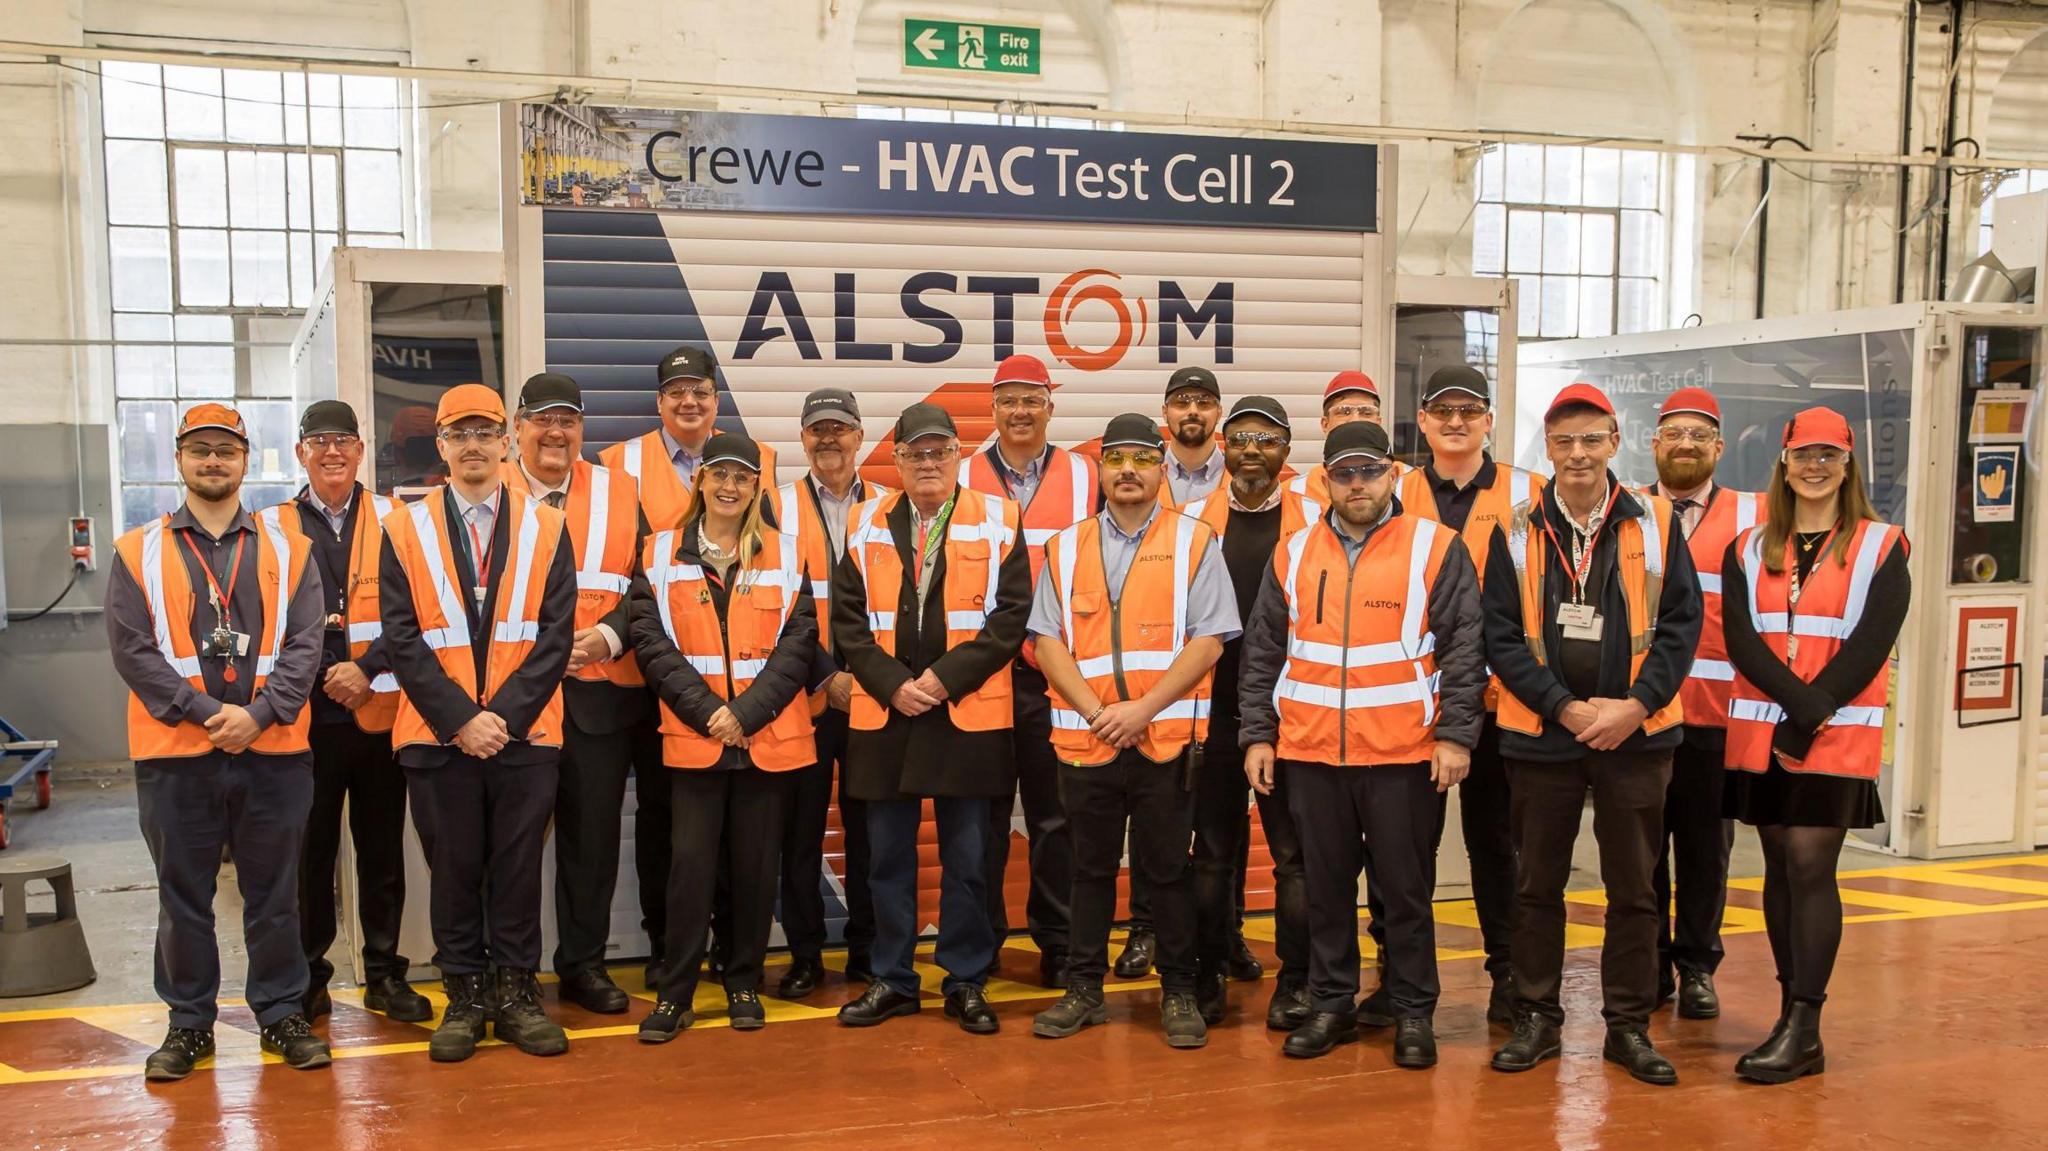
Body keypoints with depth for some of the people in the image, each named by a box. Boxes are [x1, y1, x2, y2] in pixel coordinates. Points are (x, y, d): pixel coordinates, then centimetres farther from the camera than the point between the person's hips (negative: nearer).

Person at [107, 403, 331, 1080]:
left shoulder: (286, 549, 7)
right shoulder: (140, 553, 5)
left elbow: (304, 643, 0)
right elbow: (132, 649, -4)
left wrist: (260, 713, -13)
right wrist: (209, 712, -13)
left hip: (274, 751, 1)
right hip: (176, 755, 0)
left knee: (274, 895, 8)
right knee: (183, 897, 8)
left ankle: (281, 1013, 20)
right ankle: (190, 1022, 21)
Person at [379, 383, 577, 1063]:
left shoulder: (545, 528, 5)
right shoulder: (405, 530, 5)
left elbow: (556, 634, -1)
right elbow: (403, 640, -2)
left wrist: (506, 715, -11)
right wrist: (460, 718, -11)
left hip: (526, 733, 0)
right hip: (437, 737, 0)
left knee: (518, 866, 6)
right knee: (453, 868, 7)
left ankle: (515, 993, 19)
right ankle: (464, 998, 20)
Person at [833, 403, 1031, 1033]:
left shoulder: (998, 521, 1)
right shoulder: (867, 524, 7)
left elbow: (1010, 616, -5)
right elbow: (848, 619, 4)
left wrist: (945, 677, -12)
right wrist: (892, 684, -8)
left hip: (970, 716, -2)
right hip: (883, 715, 2)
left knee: (967, 857, 6)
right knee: (887, 854, 9)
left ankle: (966, 983, 18)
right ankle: (892, 980, 22)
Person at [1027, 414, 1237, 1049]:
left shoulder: (1195, 542, 2)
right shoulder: (1065, 548, 10)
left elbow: (1209, 640, -6)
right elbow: (1048, 640, 4)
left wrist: (1143, 709, -14)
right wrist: (1097, 711, -10)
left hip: (1166, 737, -2)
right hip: (1085, 737, 2)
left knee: (1167, 869, 5)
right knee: (1091, 867, 11)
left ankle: (1179, 992, 18)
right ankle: (1084, 989, 22)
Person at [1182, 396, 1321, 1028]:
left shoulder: (1314, 521, 1)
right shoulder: (1193, 521, 6)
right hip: (1214, 708, 2)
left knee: (1294, 850, 4)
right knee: (1213, 848, 10)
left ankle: (1295, 979, 14)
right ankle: (1210, 970, 21)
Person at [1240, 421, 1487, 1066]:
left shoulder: (1436, 549, 0)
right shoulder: (1293, 554, 9)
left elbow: (1463, 650, -3)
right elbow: (1263, 654, 11)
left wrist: (1455, 734, -9)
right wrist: (1257, 735, 6)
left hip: (1404, 755, -3)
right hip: (1309, 753, 3)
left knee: (1406, 888, 6)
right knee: (1325, 886, 11)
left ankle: (1413, 1012, 19)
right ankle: (1332, 1005, 24)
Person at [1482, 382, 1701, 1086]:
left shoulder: (1654, 524, 1)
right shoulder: (1516, 533, -1)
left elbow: (1682, 622, -1)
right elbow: (1500, 635, -4)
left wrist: (1637, 704, -12)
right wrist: (1564, 707, -12)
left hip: (1636, 736, 0)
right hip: (1541, 736, 0)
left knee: (1634, 888, 8)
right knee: (1536, 885, 9)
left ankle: (1629, 1024, 21)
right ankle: (1536, 1018, 23)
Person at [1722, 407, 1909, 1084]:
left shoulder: (1881, 547, 2)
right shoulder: (1749, 550, 10)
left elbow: (1869, 644, -7)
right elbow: (1741, 640, -1)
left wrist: (1811, 716, -14)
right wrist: (1797, 701, -16)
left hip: (1838, 736, -3)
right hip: (1761, 732, 3)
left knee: (1810, 864, -8)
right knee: (1780, 866, 6)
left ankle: (1802, 1028, -4)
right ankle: (1795, 1019, 14)